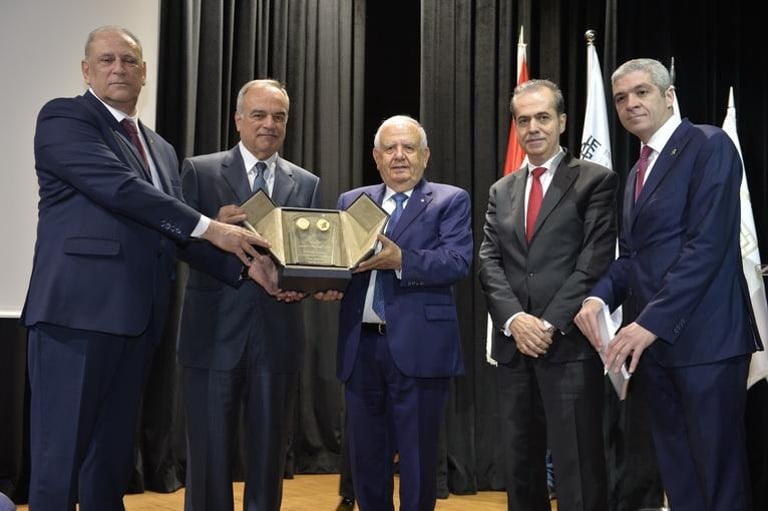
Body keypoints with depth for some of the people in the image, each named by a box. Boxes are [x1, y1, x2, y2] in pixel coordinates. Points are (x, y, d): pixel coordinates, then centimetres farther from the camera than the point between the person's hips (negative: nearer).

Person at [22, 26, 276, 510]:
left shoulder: (162, 149, 21)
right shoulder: (64, 117, -2)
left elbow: (180, 230, 14)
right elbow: (120, 188, -16)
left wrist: (247, 260, -1)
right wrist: (212, 227, -15)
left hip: (137, 317, 7)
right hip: (80, 309, -7)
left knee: (112, 458, 13)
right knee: (60, 458, -2)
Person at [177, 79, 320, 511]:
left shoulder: (307, 183, 11)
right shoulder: (199, 170, 3)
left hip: (278, 335, 2)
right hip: (214, 334, -2)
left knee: (269, 458, 11)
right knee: (210, 458, 4)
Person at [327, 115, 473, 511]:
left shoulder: (450, 201, 2)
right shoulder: (351, 201, 15)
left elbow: (458, 262, -12)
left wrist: (401, 260, -25)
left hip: (419, 346, -4)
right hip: (360, 346, 4)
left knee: (418, 459, 5)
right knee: (365, 457, 14)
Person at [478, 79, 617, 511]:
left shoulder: (596, 181, 1)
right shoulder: (501, 191, 16)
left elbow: (595, 262, -8)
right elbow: (489, 263, 8)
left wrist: (550, 324, -14)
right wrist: (514, 319, -9)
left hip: (570, 345, -5)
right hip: (513, 346, 5)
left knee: (578, 470, -1)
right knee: (520, 467, 11)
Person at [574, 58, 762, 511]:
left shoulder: (709, 146, -6)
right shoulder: (638, 171, 19)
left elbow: (708, 245, -16)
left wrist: (652, 321, -19)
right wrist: (600, 297, -4)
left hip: (703, 338, -7)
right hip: (654, 341, 8)